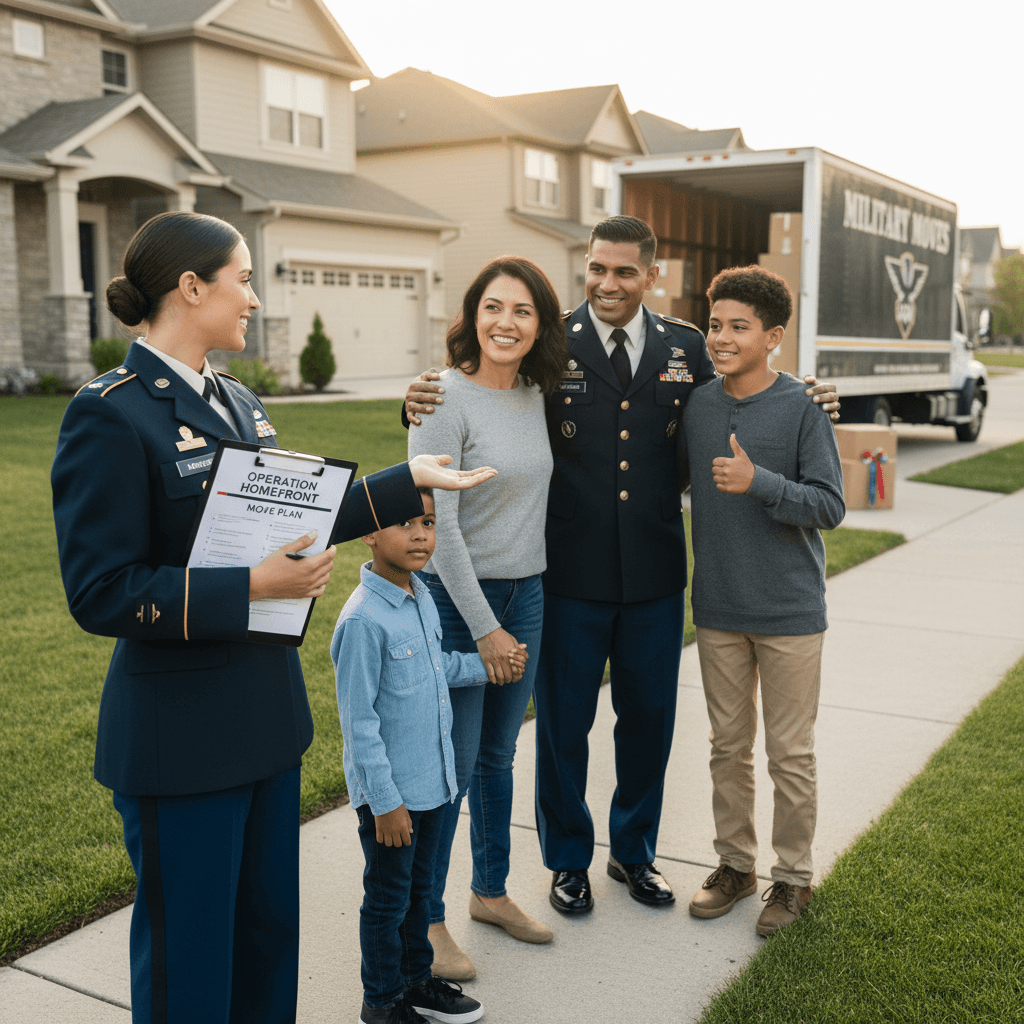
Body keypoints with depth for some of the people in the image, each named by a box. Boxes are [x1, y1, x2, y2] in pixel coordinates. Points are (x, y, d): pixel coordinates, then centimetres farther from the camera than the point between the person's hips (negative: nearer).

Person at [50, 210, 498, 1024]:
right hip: (181, 735, -8)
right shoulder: (111, 415, -16)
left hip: (266, 713, 8)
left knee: (270, 928, 21)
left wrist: (411, 481, 18)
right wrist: (250, 588, -25)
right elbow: (100, 592, -20)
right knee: (189, 955, 8)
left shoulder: (238, 403, 10)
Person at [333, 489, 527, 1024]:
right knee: (388, 898, 10)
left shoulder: (421, 597, 1)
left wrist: (485, 666, 11)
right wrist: (385, 801, -18)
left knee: (419, 886, 23)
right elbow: (359, 721, -21)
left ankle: (417, 978, 42)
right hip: (389, 791, -8)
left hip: (430, 779, 8)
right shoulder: (363, 620, -24)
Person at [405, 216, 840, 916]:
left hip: (655, 573, 3)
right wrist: (426, 406, -27)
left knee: (649, 717, 15)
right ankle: (568, 859, 33)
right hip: (571, 574, -2)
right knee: (564, 720, 11)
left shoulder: (686, 348, 5)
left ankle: (634, 852, 38)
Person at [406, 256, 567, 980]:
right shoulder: (444, 399, -16)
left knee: (498, 755, 17)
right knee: (451, 766, 1)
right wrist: (484, 627, -18)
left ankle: (491, 892, 34)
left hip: (525, 594, 6)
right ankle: (427, 920, 18)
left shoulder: (536, 395, 5)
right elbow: (438, 525, -19)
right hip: (454, 596, -6)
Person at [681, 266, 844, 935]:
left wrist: (758, 482, -25)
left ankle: (793, 875, 25)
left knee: (790, 755, 7)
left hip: (790, 612, -4)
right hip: (719, 609, 4)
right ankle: (735, 864, 31)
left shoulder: (803, 408, -10)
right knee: (729, 746, 15)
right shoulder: (698, 406, 3)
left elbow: (830, 506, -14)